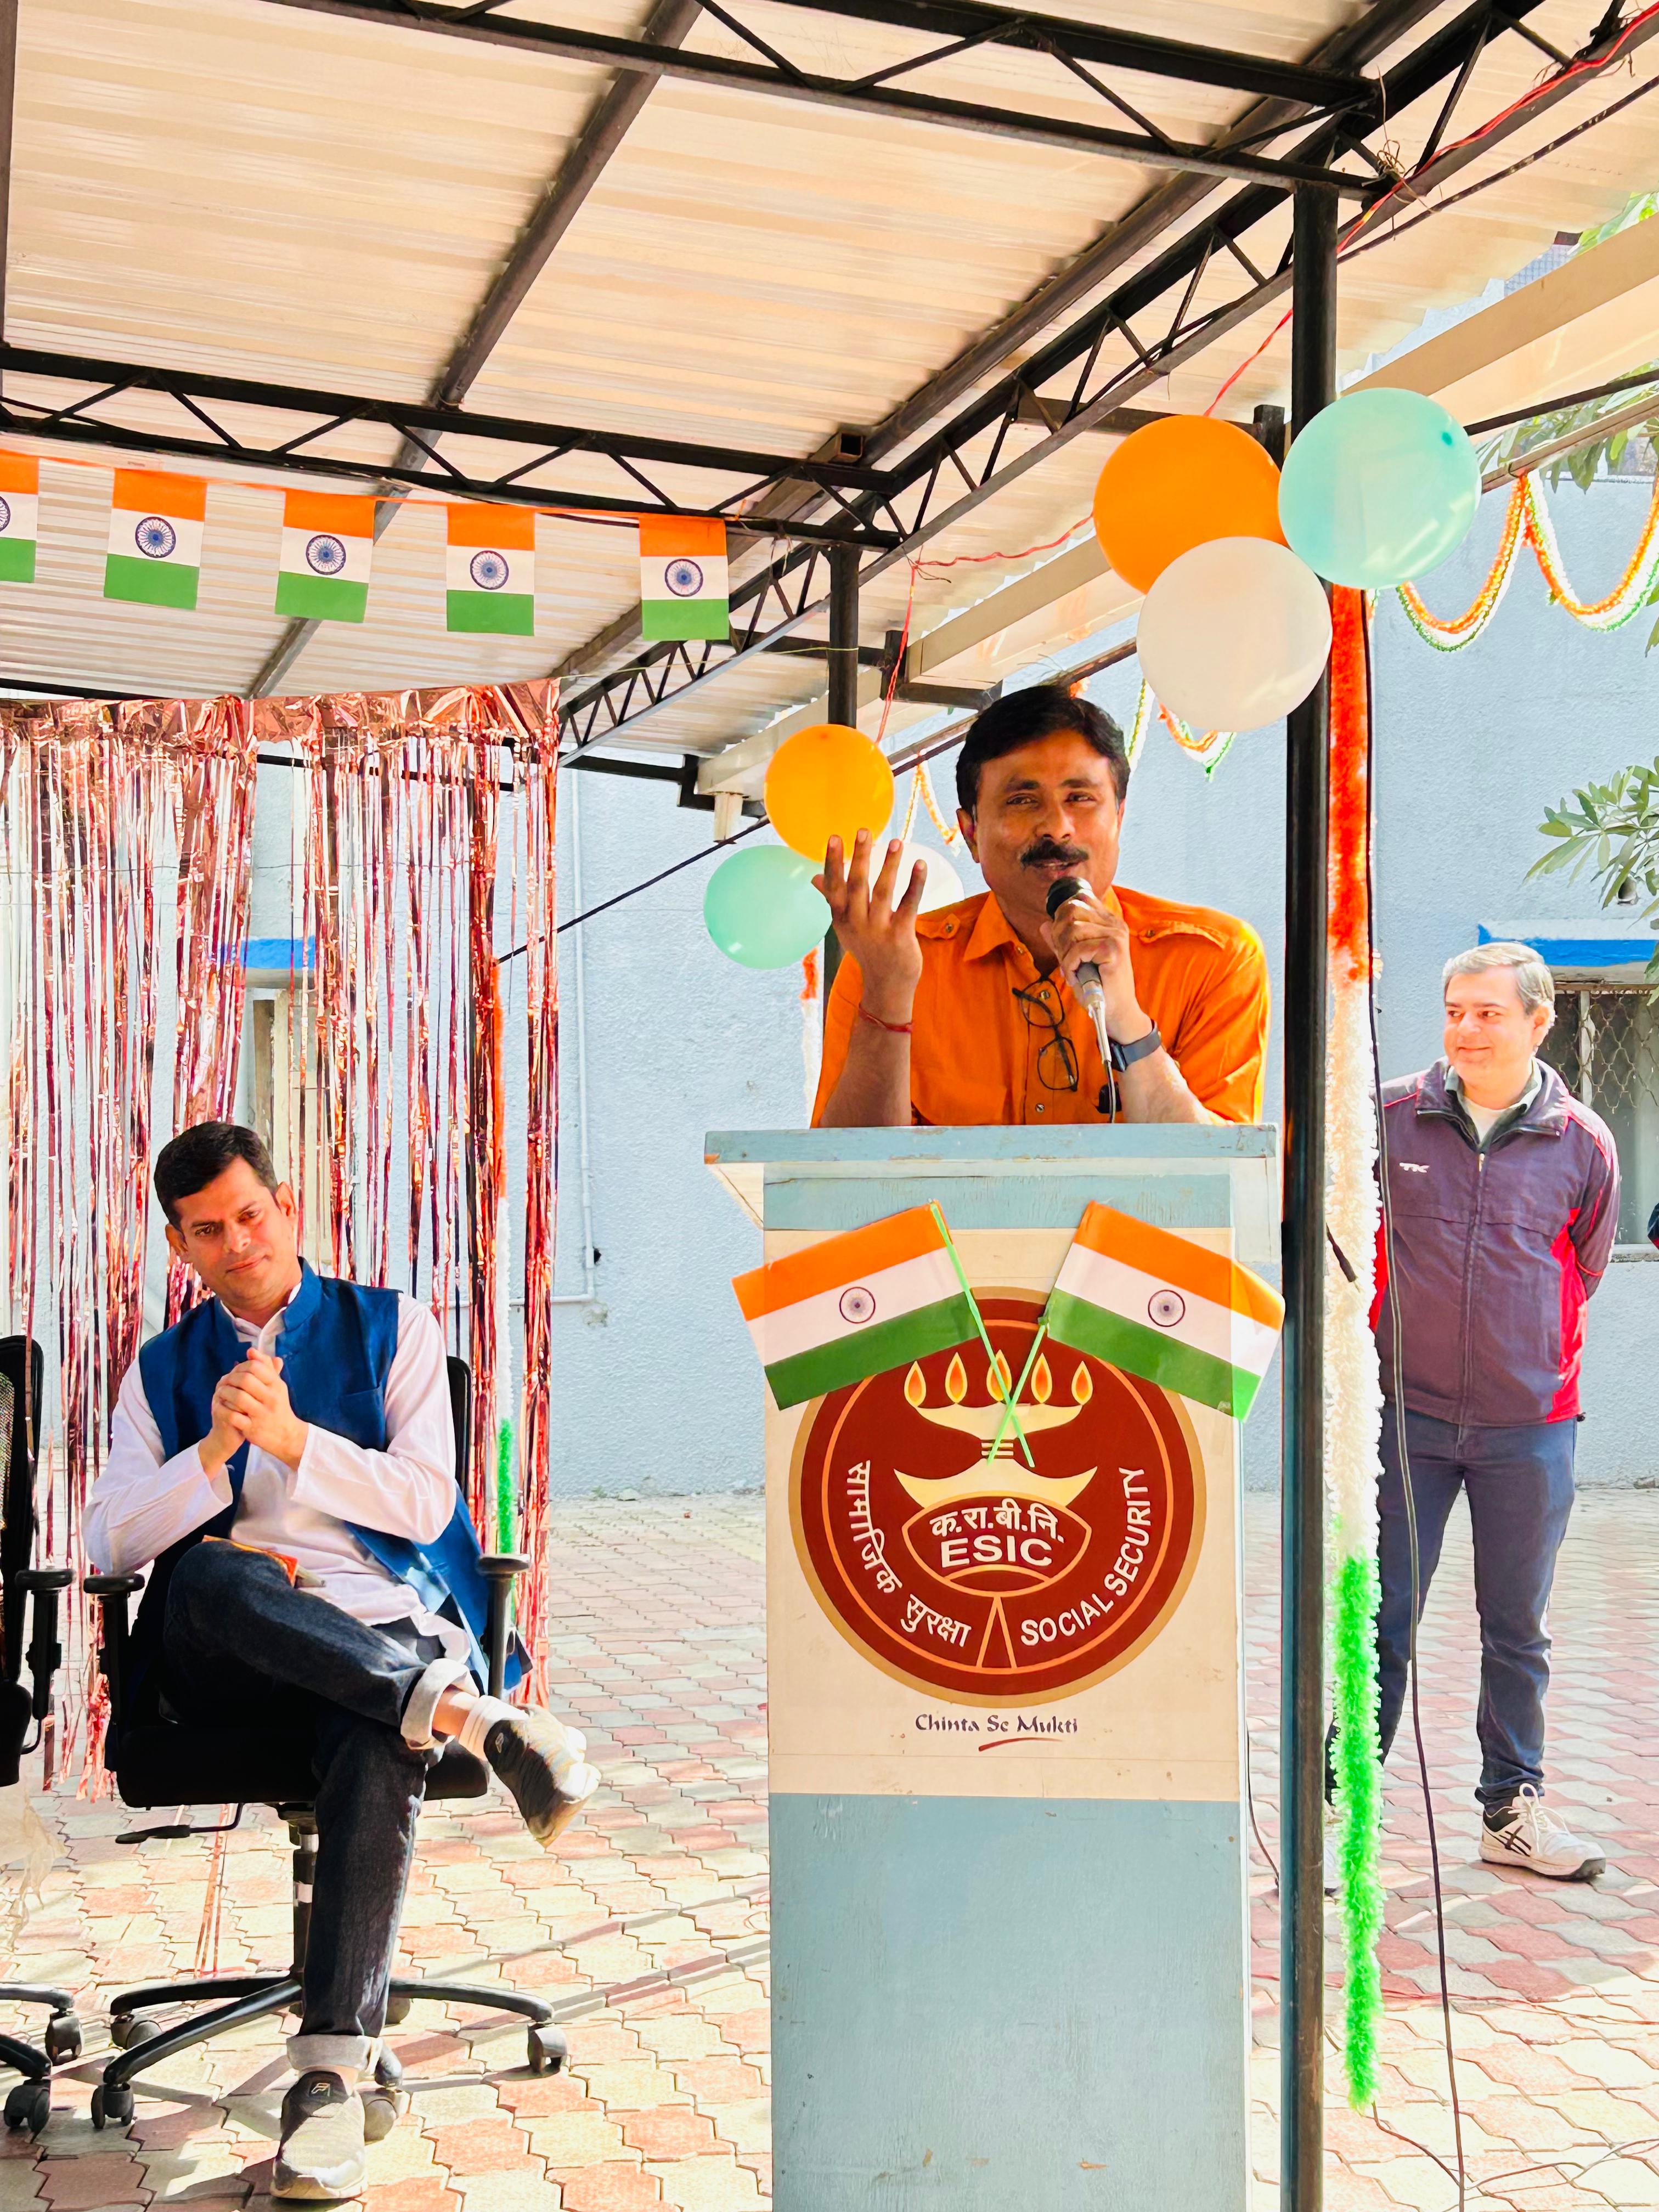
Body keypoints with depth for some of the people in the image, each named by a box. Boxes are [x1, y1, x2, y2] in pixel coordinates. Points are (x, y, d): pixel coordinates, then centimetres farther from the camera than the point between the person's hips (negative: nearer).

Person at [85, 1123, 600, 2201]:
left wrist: (291, 1437, -10)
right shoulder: (165, 1370, 19)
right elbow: (110, 1544, 7)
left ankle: (332, 2075, -40)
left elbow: (425, 1503, 2)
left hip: (383, 1628, -1)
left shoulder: (391, 1328, 14)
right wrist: (215, 1450, -9)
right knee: (206, 1574, -36)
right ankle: (473, 1717, -41)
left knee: (382, 1746, -37)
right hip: (224, 1658, 2)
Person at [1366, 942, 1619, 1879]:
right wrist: (1399, 1345, 8)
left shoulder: (1582, 1143, 1)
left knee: (1517, 1627, 11)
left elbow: (1582, 1275, 14)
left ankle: (1514, 1809, 23)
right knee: (1381, 1617, 2)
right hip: (1406, 1411, -1)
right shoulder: (1390, 1118, -2)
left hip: (1530, 1423, 1)